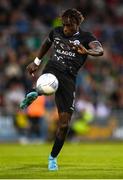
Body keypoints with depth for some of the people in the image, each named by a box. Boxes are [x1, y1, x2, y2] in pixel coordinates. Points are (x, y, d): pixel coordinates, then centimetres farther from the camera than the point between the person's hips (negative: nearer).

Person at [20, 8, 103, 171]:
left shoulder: (85, 37, -3)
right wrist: (37, 62, 36)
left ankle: (53, 157, 18)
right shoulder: (56, 32, 8)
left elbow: (100, 50, -23)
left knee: (65, 122, 0)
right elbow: (47, 44, 31)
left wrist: (87, 51, -44)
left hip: (69, 78, 0)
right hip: (52, 69, 0)